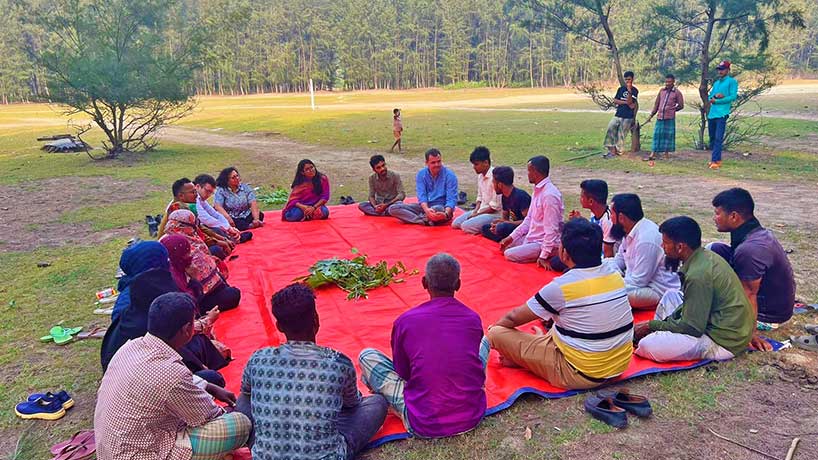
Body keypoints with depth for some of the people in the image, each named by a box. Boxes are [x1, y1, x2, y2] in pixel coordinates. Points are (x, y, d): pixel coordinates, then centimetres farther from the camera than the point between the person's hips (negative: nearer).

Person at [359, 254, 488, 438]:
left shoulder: (405, 321, -10)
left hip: (424, 426, -3)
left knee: (367, 356, 10)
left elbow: (402, 373, 3)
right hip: (473, 417, 3)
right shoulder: (474, 319, -3)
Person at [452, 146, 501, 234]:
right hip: (481, 211, 9)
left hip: (493, 214, -9)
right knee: (455, 223, 2)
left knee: (466, 226, -25)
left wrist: (477, 214, -13)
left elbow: (495, 206, -20)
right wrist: (475, 211, 0)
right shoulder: (480, 176, 7)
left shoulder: (494, 177, -21)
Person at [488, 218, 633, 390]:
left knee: (497, 334, -4)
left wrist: (496, 325, 14)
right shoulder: (615, 275, -4)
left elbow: (513, 318, -8)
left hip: (582, 376, -7)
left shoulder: (560, 287, -22)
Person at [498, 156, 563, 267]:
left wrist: (543, 256, -24)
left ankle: (546, 257, -7)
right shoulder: (538, 190, 7)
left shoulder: (549, 195, -24)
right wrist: (511, 237, 5)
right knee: (504, 247, 13)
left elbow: (551, 229, -25)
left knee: (509, 254, -21)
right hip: (532, 237, 10)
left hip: (544, 243, -10)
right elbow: (529, 219, 12)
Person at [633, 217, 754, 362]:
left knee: (647, 346, -21)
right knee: (671, 296, 20)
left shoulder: (698, 275, -26)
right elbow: (692, 305, 13)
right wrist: (656, 325, 6)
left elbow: (692, 327, -21)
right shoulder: (707, 256, 3)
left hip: (725, 343, -10)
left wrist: (651, 325, -9)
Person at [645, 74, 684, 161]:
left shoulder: (677, 93, 0)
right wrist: (651, 115, 14)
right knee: (657, 135, 4)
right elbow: (656, 104, 16)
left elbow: (681, 106, 2)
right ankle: (653, 154, 6)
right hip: (660, 117, 4)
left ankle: (666, 154, 10)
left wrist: (671, 110, 5)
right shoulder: (662, 91, 12)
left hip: (669, 118, -4)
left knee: (668, 135, 1)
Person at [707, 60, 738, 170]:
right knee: (712, 138, 11)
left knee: (718, 139, -12)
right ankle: (717, 159, 22)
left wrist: (716, 101, -9)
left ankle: (715, 161, -16)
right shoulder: (716, 83, 21)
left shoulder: (732, 81, 1)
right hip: (711, 114, 7)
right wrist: (715, 96, -7)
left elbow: (733, 96, -9)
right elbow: (709, 97, 15)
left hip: (722, 114, -7)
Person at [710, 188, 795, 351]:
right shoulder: (758, 232, -2)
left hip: (769, 313, -9)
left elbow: (749, 295, -26)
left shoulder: (749, 249, -32)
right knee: (714, 250, 3)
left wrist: (751, 333, -19)